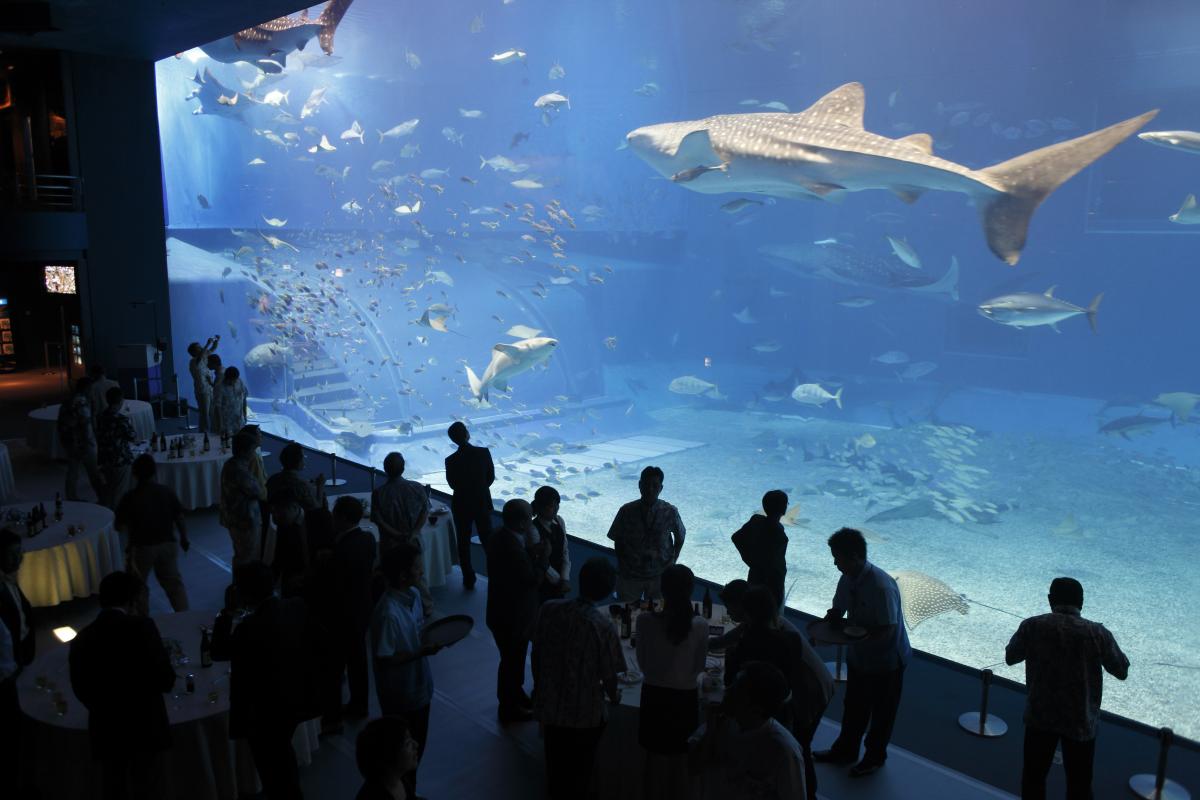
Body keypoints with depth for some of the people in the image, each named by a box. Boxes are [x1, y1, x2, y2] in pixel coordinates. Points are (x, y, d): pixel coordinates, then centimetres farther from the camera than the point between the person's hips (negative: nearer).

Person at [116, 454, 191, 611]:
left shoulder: (130, 497, -12)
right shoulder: (167, 492, -5)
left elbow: (120, 526, -10)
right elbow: (180, 518, -2)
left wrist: (132, 533, 11)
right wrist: (184, 538, 11)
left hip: (142, 547, -3)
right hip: (168, 544, 3)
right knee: (174, 582, 12)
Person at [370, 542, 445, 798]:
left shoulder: (414, 594, -4)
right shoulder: (388, 613, -31)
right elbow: (383, 659, -25)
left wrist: (435, 634, -4)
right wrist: (422, 652, -27)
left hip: (419, 685, 8)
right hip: (400, 694, -8)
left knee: (418, 744, 24)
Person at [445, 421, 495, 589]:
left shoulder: (451, 460, -17)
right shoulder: (484, 452, -15)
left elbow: (453, 484, -3)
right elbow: (491, 477, -3)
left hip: (462, 504, -1)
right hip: (483, 502, 1)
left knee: (464, 542, 14)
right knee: (487, 539, 16)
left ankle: (469, 580, 20)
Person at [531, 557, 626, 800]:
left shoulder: (548, 609, -14)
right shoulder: (603, 626, -25)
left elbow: (536, 654, -2)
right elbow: (609, 676, -15)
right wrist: (614, 696, 8)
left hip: (549, 704, 4)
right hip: (585, 711, -3)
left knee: (556, 760, 27)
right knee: (580, 766, 23)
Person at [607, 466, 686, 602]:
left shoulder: (670, 512, -9)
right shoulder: (627, 511, -9)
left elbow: (679, 537, 7)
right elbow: (618, 541, 2)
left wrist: (673, 560, 0)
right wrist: (622, 563, -4)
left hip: (660, 574, 0)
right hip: (630, 574, 0)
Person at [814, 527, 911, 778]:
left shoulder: (881, 586, -33)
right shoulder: (848, 579, -9)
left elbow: (887, 631, -31)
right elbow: (837, 611, 4)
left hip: (886, 660, -7)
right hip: (859, 656, 7)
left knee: (881, 712, 16)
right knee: (853, 707, 23)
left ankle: (875, 757, 37)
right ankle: (845, 750, 43)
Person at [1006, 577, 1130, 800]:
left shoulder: (1032, 626, -14)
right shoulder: (1098, 633, -15)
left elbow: (1010, 658, 2)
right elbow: (1122, 671, 0)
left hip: (1040, 716, 0)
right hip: (1081, 721, 0)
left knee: (1034, 776, 19)